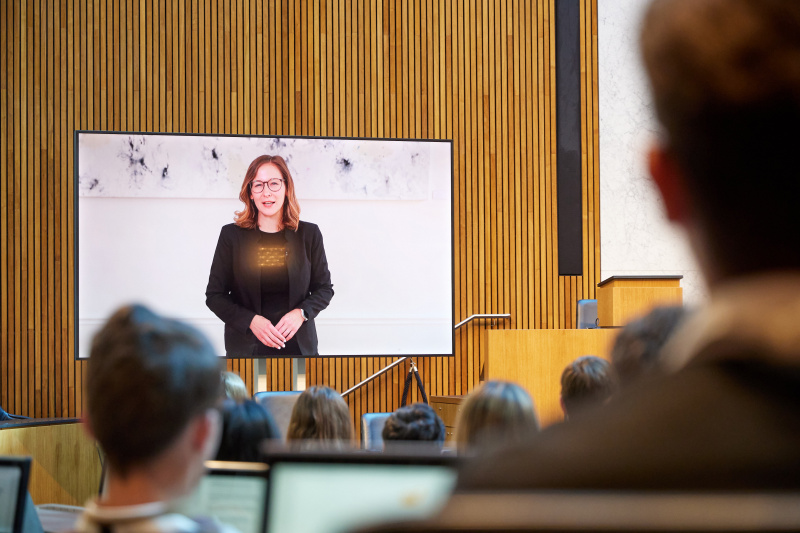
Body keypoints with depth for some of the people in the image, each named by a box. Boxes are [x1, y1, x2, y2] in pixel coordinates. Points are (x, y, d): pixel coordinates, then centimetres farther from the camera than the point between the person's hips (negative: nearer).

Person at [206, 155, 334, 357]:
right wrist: (251, 320, -16)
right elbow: (214, 295, 0)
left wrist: (301, 313, -12)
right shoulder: (231, 235, -2)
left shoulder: (309, 234, 1)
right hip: (246, 346, -1)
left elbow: (324, 288, 7)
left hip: (298, 344, 1)